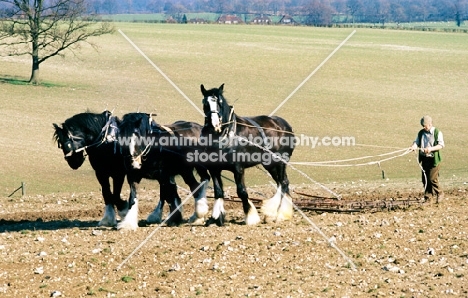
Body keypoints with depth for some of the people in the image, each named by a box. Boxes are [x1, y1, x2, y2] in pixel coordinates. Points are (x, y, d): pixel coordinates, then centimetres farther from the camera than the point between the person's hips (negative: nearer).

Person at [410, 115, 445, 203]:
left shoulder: (437, 133, -6)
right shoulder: (421, 133, 10)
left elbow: (441, 145, -11)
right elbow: (417, 142, 6)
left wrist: (431, 148, -27)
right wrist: (414, 146, -19)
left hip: (434, 159, -5)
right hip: (424, 159, 5)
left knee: (432, 179, -9)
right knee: (425, 179, 6)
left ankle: (439, 193, 11)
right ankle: (428, 197, 16)